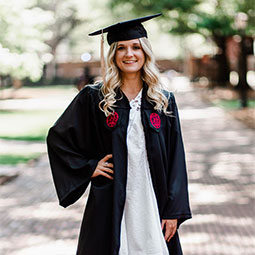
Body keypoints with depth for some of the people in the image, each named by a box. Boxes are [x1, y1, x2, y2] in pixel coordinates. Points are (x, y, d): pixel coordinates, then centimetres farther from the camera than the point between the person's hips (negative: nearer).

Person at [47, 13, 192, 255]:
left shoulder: (164, 101, 5)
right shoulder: (93, 98, 0)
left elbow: (175, 159, 3)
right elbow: (57, 138, 6)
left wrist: (174, 211, -2)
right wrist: (89, 167, -4)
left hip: (154, 205, 2)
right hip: (110, 205, -1)